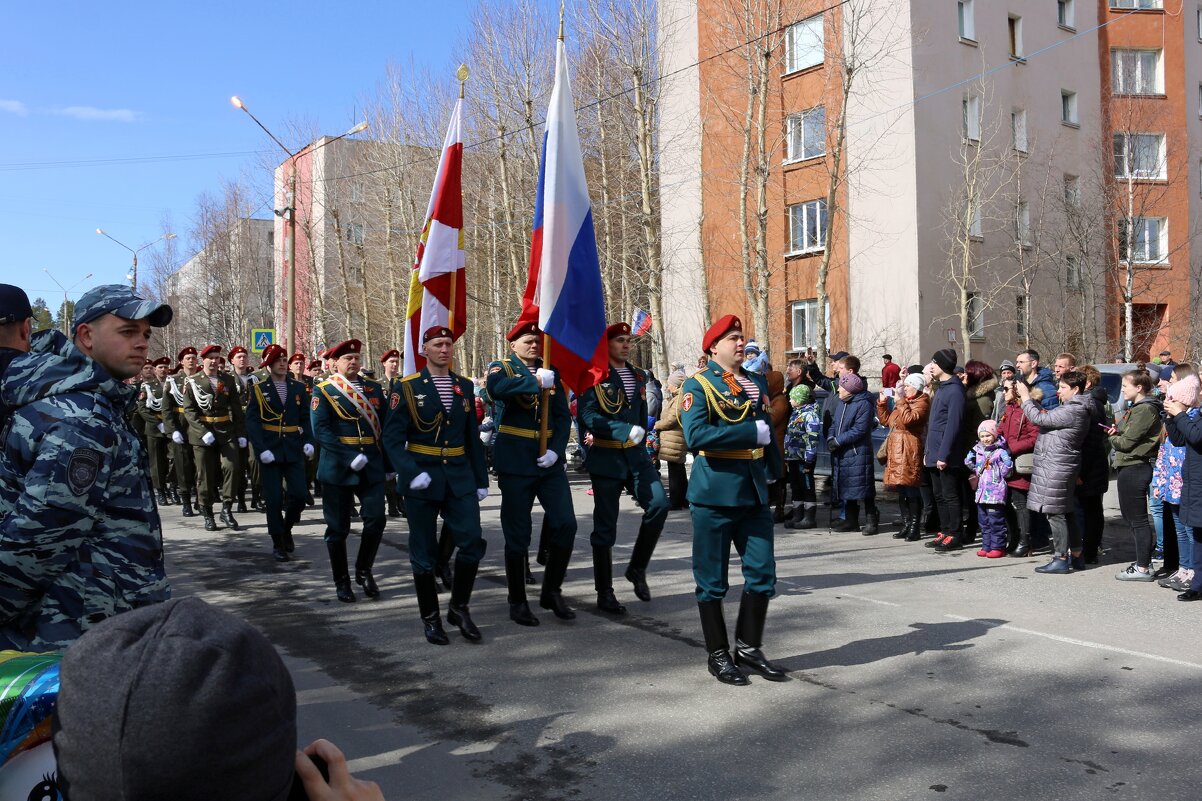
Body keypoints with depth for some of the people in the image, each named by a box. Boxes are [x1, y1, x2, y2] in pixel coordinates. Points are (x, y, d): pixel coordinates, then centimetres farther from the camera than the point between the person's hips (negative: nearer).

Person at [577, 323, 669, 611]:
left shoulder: (638, 376, 13)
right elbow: (588, 416, -18)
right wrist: (625, 431, -26)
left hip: (636, 455, 5)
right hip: (606, 457, -5)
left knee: (658, 504, -14)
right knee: (605, 525, 2)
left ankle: (637, 568, 7)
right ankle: (604, 593, 14)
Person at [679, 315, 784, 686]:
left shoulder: (757, 382, 13)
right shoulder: (698, 384, -7)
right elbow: (695, 435, -21)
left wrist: (772, 467, 8)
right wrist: (751, 432, -18)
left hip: (754, 491, 6)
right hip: (715, 492, -6)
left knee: (763, 573, 6)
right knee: (713, 580, 4)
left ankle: (749, 647, 23)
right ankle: (717, 655, 18)